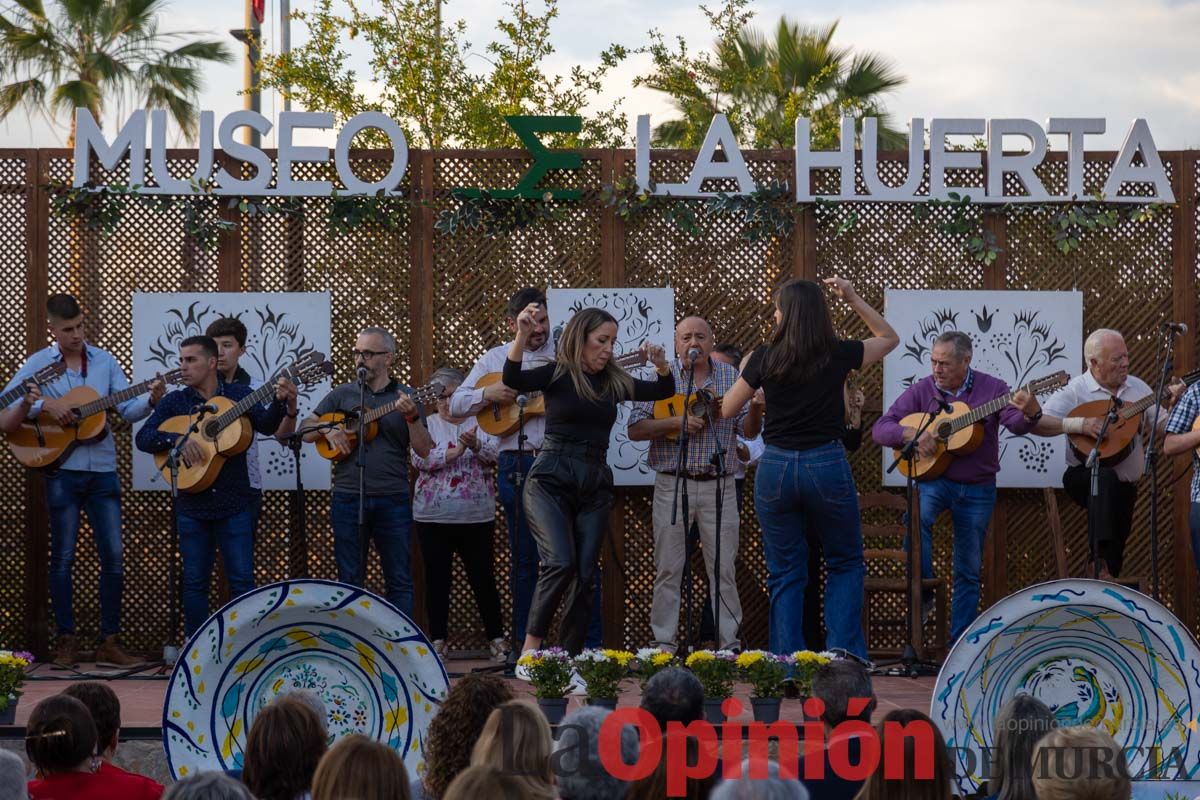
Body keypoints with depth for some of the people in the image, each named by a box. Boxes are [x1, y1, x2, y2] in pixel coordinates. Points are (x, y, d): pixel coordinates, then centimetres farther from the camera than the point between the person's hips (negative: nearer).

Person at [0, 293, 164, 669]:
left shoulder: (104, 361, 8)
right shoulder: (38, 364, 0)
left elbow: (129, 410, 5)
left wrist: (151, 400, -15)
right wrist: (44, 404, -19)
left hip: (103, 470, 3)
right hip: (62, 470, -3)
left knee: (114, 556, 0)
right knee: (63, 558, 2)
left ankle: (110, 642, 6)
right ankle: (66, 641, 9)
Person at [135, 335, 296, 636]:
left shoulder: (239, 394, 3)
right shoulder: (174, 402, 6)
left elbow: (267, 425, -12)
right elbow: (143, 438, -3)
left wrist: (282, 402, -32)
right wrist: (178, 440, -20)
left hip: (235, 503, -2)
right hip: (192, 506, 2)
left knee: (242, 580, -2)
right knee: (194, 581, 6)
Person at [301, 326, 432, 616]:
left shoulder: (406, 398, 6)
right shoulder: (343, 394, 10)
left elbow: (423, 450, 0)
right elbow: (304, 431, 11)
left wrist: (412, 416, -16)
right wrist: (327, 430, -8)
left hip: (393, 501, -1)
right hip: (348, 498, 1)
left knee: (399, 580, 1)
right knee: (350, 580, 5)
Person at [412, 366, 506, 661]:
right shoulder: (427, 424, 7)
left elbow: (494, 453, -8)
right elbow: (419, 459, -9)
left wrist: (475, 445, -28)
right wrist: (454, 451, -19)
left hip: (477, 516, 0)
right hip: (433, 516, 0)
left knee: (483, 577, 1)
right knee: (436, 579, 3)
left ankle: (497, 638, 9)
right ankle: (438, 641, 9)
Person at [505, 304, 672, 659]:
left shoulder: (614, 382, 13)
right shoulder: (557, 375, -2)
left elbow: (664, 391, 19)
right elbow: (512, 380, -19)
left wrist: (661, 364, -2)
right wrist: (522, 335, -34)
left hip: (595, 485, 5)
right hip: (551, 480, -5)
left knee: (584, 575, 0)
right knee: (560, 563, -22)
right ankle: (529, 653, -15)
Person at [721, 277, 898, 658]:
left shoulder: (765, 358, -2)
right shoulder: (838, 355, -2)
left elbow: (726, 410, 7)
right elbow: (889, 337, 17)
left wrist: (753, 379, 22)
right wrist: (853, 299, 16)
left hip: (775, 467, 1)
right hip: (828, 466, -1)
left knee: (785, 574, 9)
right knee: (845, 564, 14)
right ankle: (844, 656, 2)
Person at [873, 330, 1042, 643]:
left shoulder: (991, 388, -5)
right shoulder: (921, 390, -2)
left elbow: (1016, 424, -20)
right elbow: (880, 428, -4)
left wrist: (1030, 414, -43)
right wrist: (912, 433, -23)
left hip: (977, 489, 0)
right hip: (933, 479, 0)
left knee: (969, 570, 6)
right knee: (917, 516, -34)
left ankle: (960, 643, 15)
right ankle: (923, 592, -18)